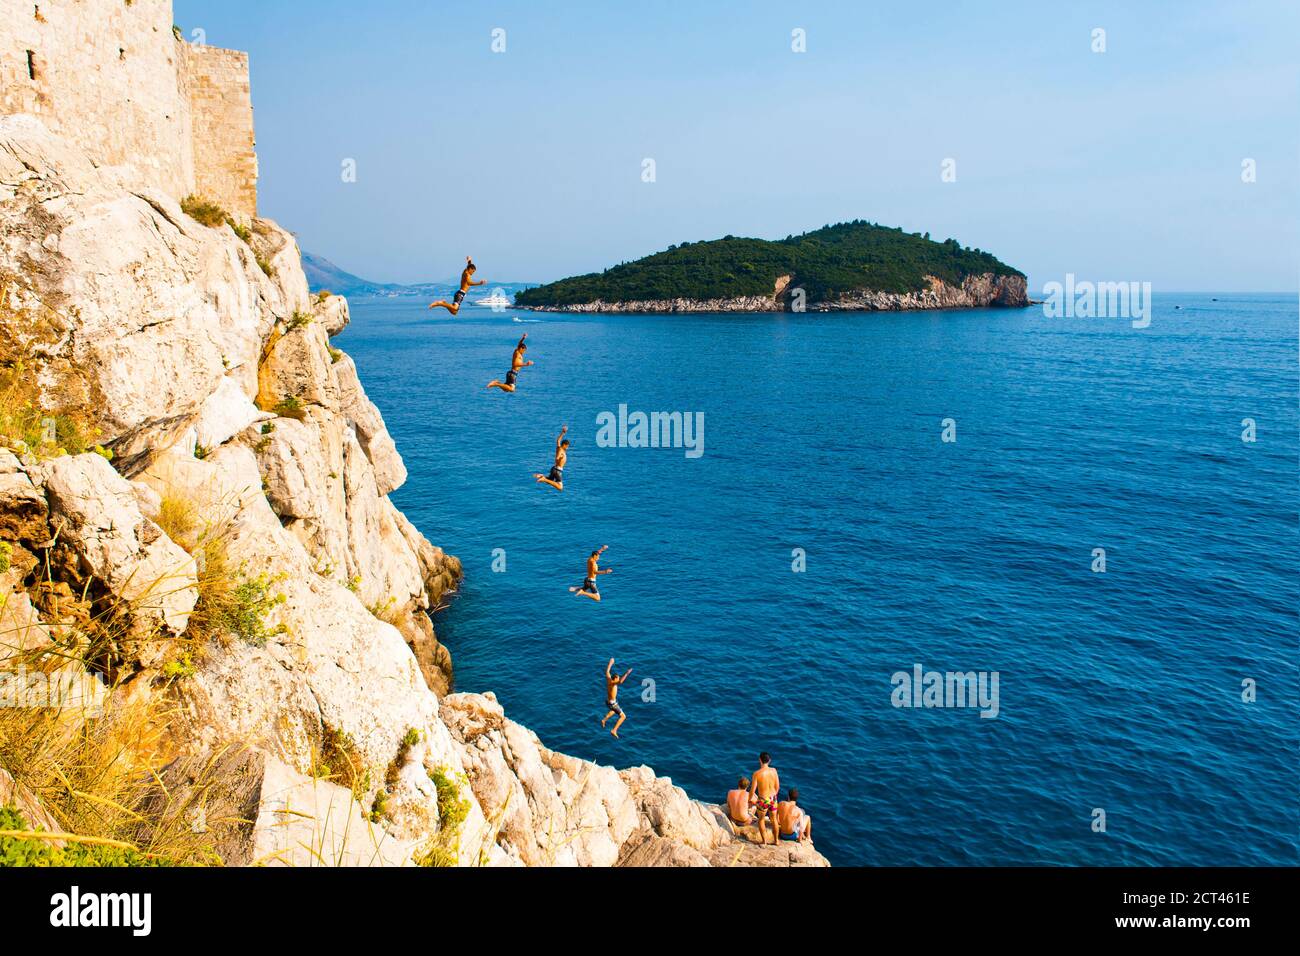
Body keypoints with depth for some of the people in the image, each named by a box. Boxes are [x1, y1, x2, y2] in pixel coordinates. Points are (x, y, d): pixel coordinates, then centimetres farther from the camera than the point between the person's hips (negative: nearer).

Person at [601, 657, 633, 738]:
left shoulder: (608, 679, -5)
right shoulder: (613, 683, -27)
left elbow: (607, 671, 14)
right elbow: (621, 681, -48)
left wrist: (610, 663, 24)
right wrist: (627, 673, -48)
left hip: (607, 701, 9)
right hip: (612, 703, -9)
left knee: (614, 711, 40)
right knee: (623, 716, -1)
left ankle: (604, 720, 33)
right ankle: (614, 730, -7)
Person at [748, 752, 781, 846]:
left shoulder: (757, 774, -21)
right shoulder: (773, 770, -8)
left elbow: (752, 790, -14)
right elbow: (777, 786, 3)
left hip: (763, 800, -4)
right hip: (773, 799, 4)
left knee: (761, 820, 21)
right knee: (774, 820, 23)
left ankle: (764, 841, 28)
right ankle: (776, 840, 35)